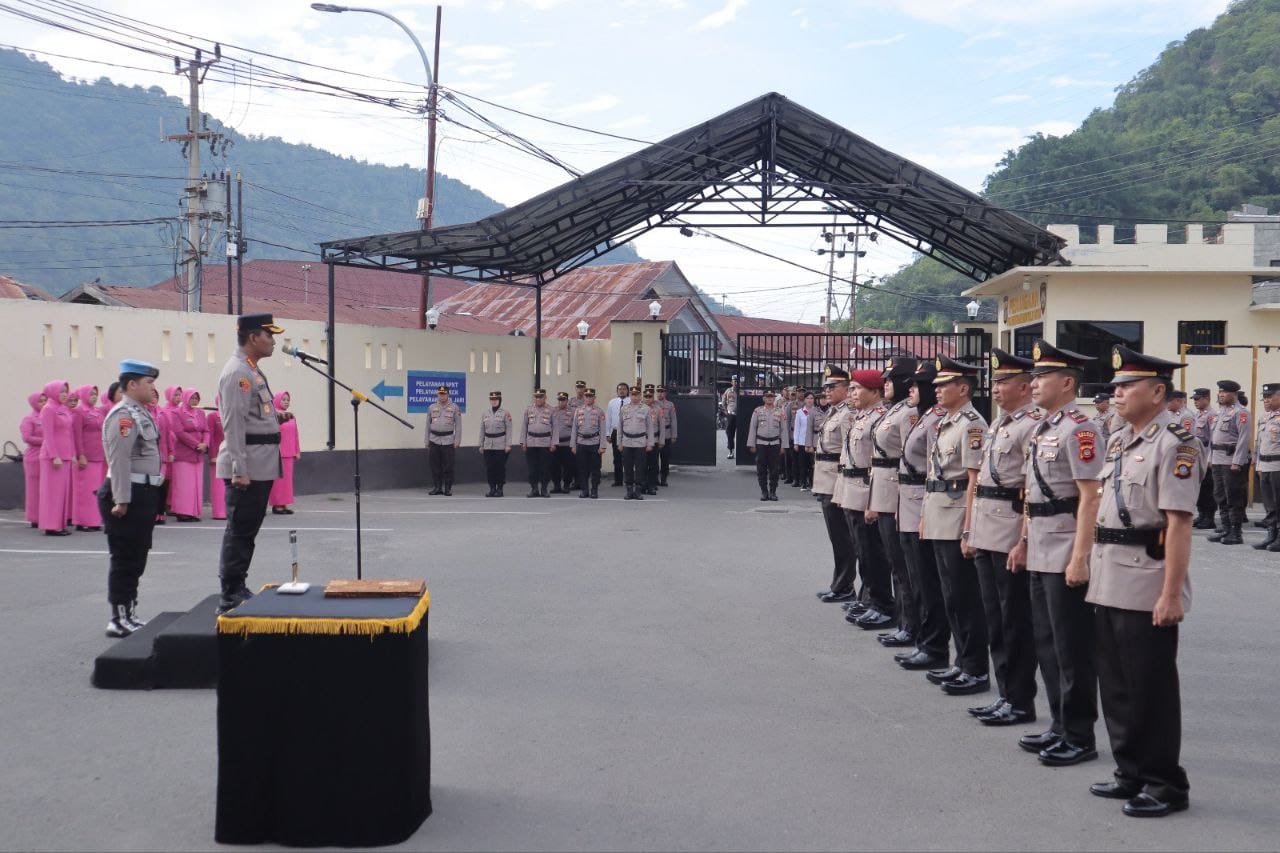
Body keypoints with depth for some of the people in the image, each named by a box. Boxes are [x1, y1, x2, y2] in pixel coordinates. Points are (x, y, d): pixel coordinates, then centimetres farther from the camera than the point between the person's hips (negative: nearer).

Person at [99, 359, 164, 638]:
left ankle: (129, 614, 24)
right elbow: (119, 461, -21)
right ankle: (118, 620, 2)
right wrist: (121, 500, -24)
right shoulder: (123, 415, -16)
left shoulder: (141, 413, 15)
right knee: (125, 558, -4)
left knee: (136, 558, 15)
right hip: (129, 494, -10)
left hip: (144, 492, 10)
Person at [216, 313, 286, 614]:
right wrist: (239, 470, -24)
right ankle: (231, 597, 0)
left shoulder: (252, 371, 17)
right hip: (247, 468, -10)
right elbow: (233, 423, -20)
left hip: (261, 466, 10)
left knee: (246, 530, 14)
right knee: (240, 530, -5)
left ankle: (238, 590, 22)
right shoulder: (237, 373, -14)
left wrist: (276, 417, 12)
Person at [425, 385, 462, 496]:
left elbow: (458, 425, 0)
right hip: (434, 440, 3)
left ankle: (448, 488, 7)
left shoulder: (454, 407, 2)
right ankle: (436, 487, 13)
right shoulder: (431, 408, 10)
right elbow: (428, 425, 14)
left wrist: (457, 441, -5)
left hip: (448, 441, -3)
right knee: (435, 466, 4)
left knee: (448, 467, -2)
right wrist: (427, 441, 11)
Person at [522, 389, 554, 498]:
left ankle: (544, 489, 9)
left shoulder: (550, 411, 2)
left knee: (545, 468, 0)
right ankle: (534, 489, 10)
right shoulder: (528, 410, 9)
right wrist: (523, 442, 4)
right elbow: (524, 427, 11)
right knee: (532, 467, 3)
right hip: (531, 443, 2)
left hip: (545, 443, -2)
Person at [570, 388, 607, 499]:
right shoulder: (578, 410, 7)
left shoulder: (599, 411, 2)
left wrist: (602, 446, -6)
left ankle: (594, 490, 8)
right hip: (581, 443, 2)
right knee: (582, 468, 4)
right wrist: (573, 445, 4)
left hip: (595, 443, -2)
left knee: (595, 468, 1)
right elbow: (574, 428, 9)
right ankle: (583, 490, 11)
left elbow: (602, 430, 0)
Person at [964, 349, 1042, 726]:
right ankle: (1004, 694, 22)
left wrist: (1024, 541, -21)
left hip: (1010, 534, -9)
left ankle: (1020, 701, 9)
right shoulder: (996, 425, 17)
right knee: (994, 616, 13)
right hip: (986, 535, 9)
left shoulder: (1032, 425, -12)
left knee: (1016, 620, 0)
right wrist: (971, 532, 18)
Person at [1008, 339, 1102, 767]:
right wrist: (1024, 541, 19)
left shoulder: (1078, 430, -14)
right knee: (1046, 644, 15)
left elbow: (1090, 498, -18)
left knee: (1073, 648, 0)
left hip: (1066, 556, -9)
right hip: (1040, 554, 9)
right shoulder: (1041, 429, 14)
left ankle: (1080, 737, 9)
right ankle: (1060, 726, 26)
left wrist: (1080, 558, -21)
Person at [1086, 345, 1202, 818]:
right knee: (1115, 685, 14)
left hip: (1146, 587, -8)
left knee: (1151, 689, 1)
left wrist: (1172, 594, -21)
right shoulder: (1119, 442, 14)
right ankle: (1131, 772, 27)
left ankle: (1164, 783, 13)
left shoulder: (1175, 444, -13)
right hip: (1108, 581, 9)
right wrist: (1091, 561, 17)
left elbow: (1178, 524, -18)